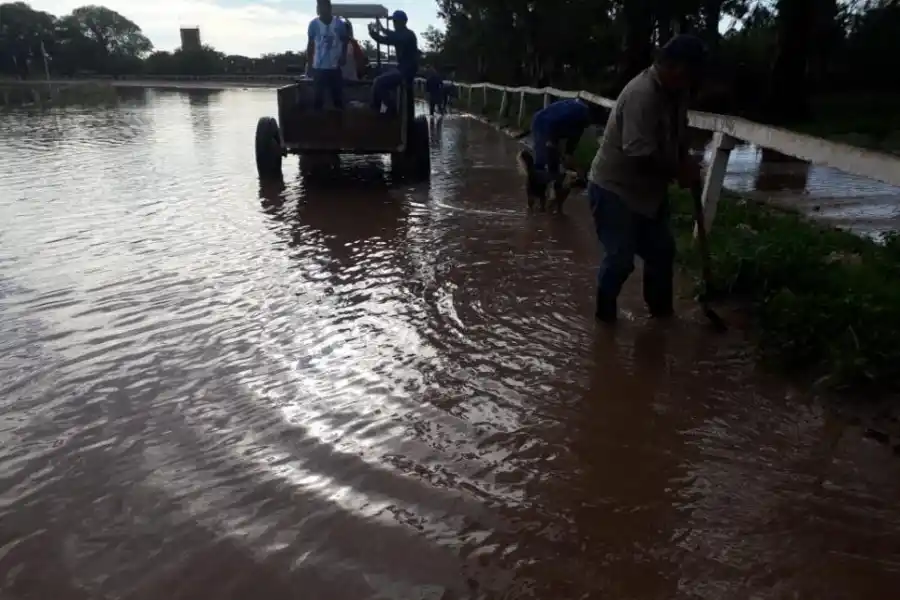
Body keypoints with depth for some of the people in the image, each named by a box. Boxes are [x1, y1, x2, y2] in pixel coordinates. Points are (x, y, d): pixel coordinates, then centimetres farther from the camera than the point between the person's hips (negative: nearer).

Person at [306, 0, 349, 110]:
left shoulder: (339, 24, -3)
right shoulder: (314, 24, -4)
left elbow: (344, 41, 11)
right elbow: (310, 43, 6)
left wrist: (343, 56, 0)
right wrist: (308, 61, 3)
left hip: (335, 66, 1)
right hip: (319, 66, -1)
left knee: (337, 93, 7)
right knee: (318, 95, 2)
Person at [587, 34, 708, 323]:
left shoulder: (674, 91, 3)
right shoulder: (642, 94, -26)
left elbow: (676, 136, 17)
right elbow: (640, 153, -32)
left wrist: (686, 165, -1)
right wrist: (679, 171, -20)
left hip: (646, 190, 9)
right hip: (614, 189, -9)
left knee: (662, 250, 14)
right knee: (621, 259, -8)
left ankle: (662, 311, 30)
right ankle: (605, 315, 13)